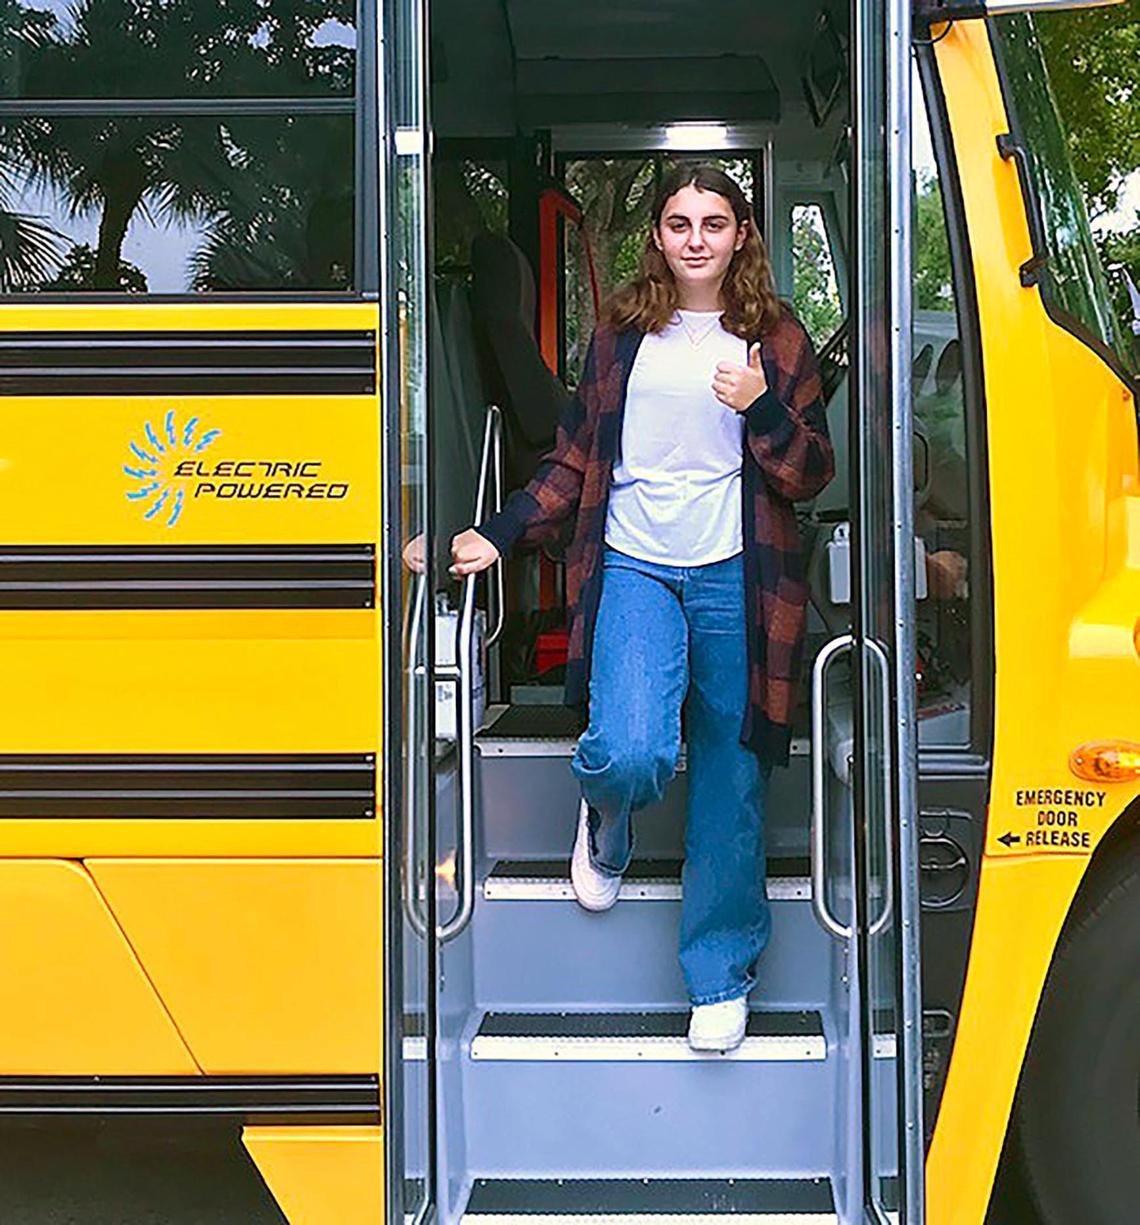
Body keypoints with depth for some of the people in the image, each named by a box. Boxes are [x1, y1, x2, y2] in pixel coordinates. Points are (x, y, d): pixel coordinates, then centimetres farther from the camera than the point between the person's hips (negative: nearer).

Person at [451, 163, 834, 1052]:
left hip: (733, 578, 0)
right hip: (634, 568, 0)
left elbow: (811, 477, 5)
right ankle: (607, 830, 20)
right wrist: (498, 534, 4)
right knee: (630, 755, -21)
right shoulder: (622, 331, 11)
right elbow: (575, 461, 15)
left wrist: (761, 410, -13)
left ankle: (721, 977, 22)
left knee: (729, 774, 4)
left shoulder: (774, 338, 7)